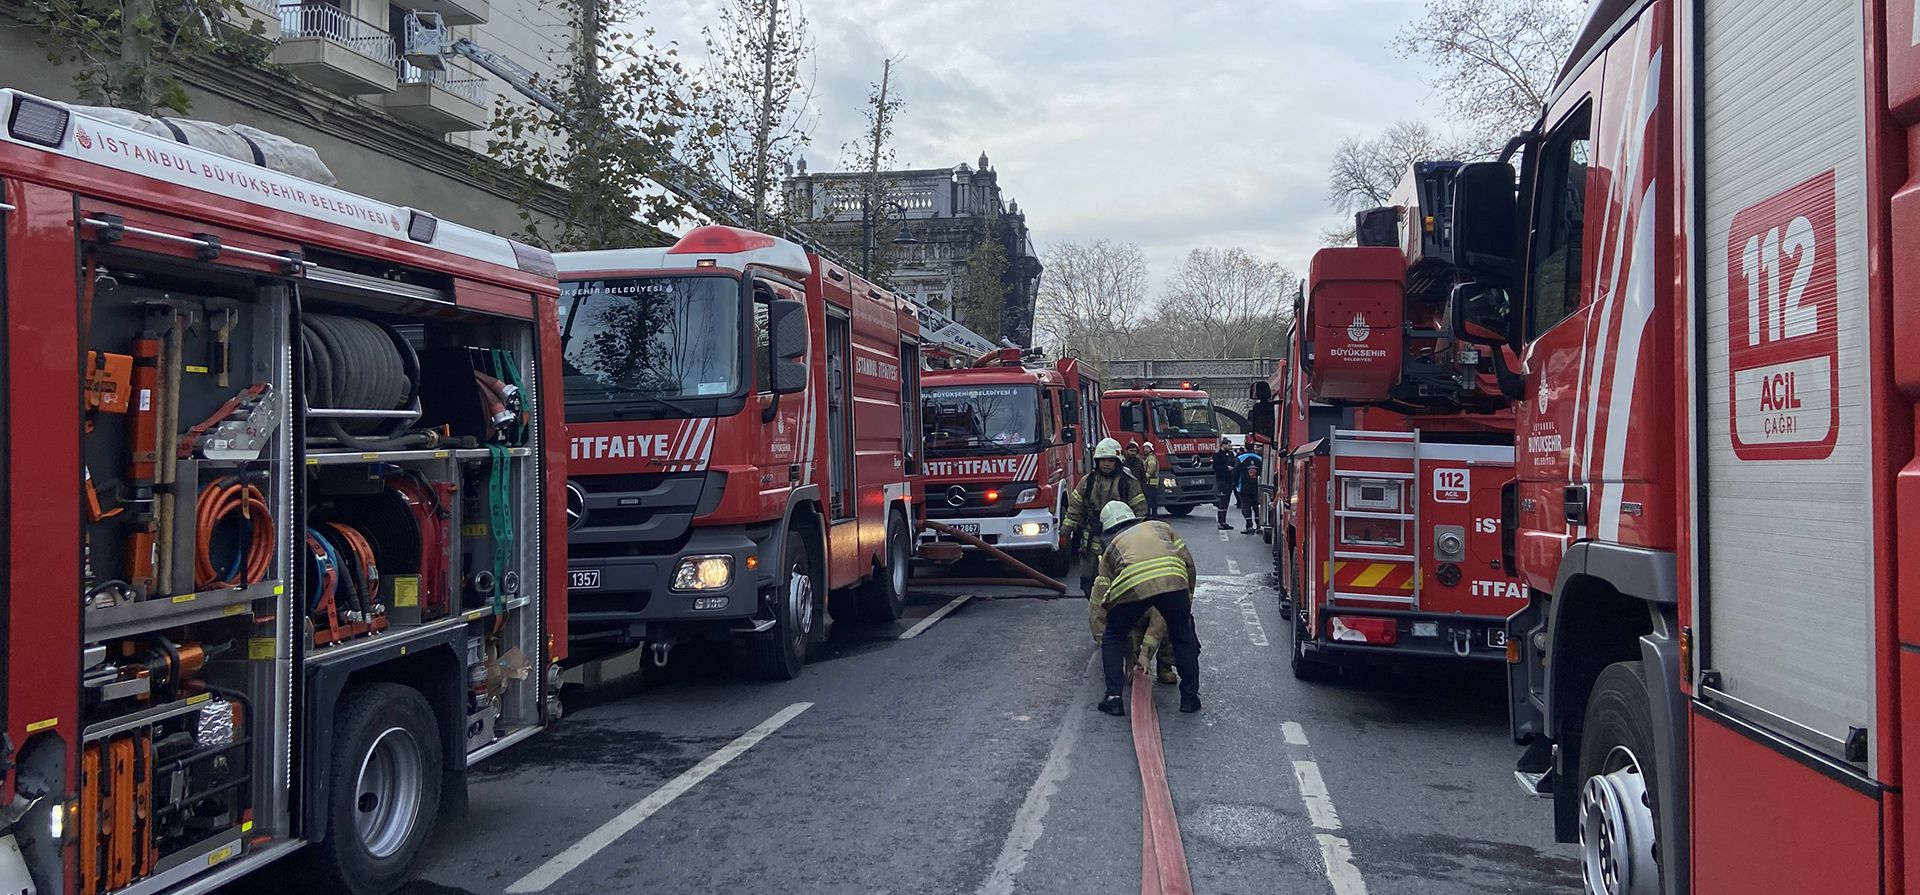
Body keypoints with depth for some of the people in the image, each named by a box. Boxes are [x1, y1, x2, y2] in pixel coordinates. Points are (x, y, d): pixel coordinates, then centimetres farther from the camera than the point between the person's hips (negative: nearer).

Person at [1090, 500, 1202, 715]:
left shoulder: (1111, 547, 32)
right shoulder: (1160, 526, 36)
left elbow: (1099, 600, 29)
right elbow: (1188, 562, 26)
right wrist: (1187, 599, 35)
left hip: (1131, 586, -1)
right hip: (1173, 579, 1)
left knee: (1113, 638, 22)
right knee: (1182, 638, 23)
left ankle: (1113, 698, 14)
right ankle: (1190, 697, 26)